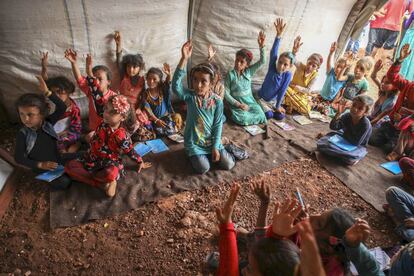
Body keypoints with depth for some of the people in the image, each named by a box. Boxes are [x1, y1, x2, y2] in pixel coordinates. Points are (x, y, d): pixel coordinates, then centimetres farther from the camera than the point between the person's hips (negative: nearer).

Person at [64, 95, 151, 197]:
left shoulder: (121, 136, -27)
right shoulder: (103, 126, -7)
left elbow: (130, 151, -11)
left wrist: (140, 162, -2)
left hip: (111, 163, -8)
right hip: (94, 160, 8)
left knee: (110, 174, -42)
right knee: (69, 166, -8)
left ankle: (86, 176, -11)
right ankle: (102, 185, -14)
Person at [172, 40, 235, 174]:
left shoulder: (217, 101, -13)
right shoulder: (190, 96, -16)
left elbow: (218, 125, -6)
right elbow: (176, 85, -37)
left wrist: (215, 146, -10)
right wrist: (184, 59, -46)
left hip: (211, 141, 2)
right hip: (194, 142, -1)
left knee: (228, 165, -3)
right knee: (203, 168, -14)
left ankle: (209, 153, 24)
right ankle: (193, 154, 18)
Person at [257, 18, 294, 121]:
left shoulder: (288, 75, -15)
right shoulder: (272, 67, -19)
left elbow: (282, 91, -12)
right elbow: (273, 53, -32)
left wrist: (278, 106, -11)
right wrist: (279, 35, -45)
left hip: (273, 100, 3)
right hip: (262, 98, -2)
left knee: (280, 116, -11)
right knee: (269, 115, -20)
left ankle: (270, 109, 18)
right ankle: (265, 109, 14)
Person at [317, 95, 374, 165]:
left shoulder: (366, 124, -26)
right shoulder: (347, 116, -11)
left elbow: (356, 143, -24)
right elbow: (333, 127, -16)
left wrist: (345, 133, -11)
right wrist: (338, 113, -26)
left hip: (357, 147, -4)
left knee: (351, 159, -38)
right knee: (321, 143, -14)